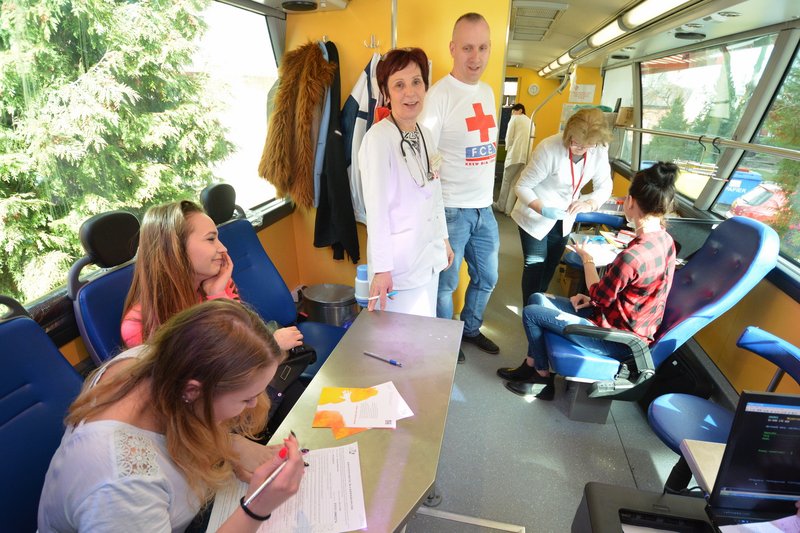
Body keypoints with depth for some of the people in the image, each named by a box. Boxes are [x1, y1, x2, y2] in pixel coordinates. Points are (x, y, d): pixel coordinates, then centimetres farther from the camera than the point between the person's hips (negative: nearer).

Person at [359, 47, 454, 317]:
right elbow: (376, 207, -19)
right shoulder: (378, 138, -17)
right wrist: (381, 268, -18)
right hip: (400, 261, -7)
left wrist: (443, 238, 16)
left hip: (430, 254, 7)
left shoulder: (425, 134, 7)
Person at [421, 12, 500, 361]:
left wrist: (486, 196, 16)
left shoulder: (488, 92, 10)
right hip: (451, 210, -7)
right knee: (446, 283, 8)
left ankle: (470, 329, 42)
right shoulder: (439, 94, -13)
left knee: (487, 277, 19)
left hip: (484, 207, 8)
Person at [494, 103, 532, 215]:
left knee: (507, 181, 7)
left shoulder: (515, 118, 7)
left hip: (515, 154, -5)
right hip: (527, 156, 5)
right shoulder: (530, 122, 24)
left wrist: (508, 149, 15)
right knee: (516, 183, 7)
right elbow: (529, 139, 17)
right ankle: (509, 209, 8)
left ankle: (501, 206, 16)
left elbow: (509, 137, 0)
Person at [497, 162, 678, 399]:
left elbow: (599, 297, -15)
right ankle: (531, 366, 20)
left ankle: (543, 377, 17)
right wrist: (592, 297, 0)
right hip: (630, 323, 9)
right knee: (537, 299, 9)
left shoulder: (632, 256, -32)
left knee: (531, 313, -3)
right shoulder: (665, 240, -3)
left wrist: (587, 259, -3)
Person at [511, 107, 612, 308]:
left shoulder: (599, 150, -14)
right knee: (535, 266, 0)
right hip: (535, 217, -6)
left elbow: (605, 187, -8)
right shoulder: (549, 148, -29)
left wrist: (588, 204, -30)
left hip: (564, 219, 6)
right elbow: (522, 186, -23)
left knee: (551, 265, 21)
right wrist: (542, 209, -39)